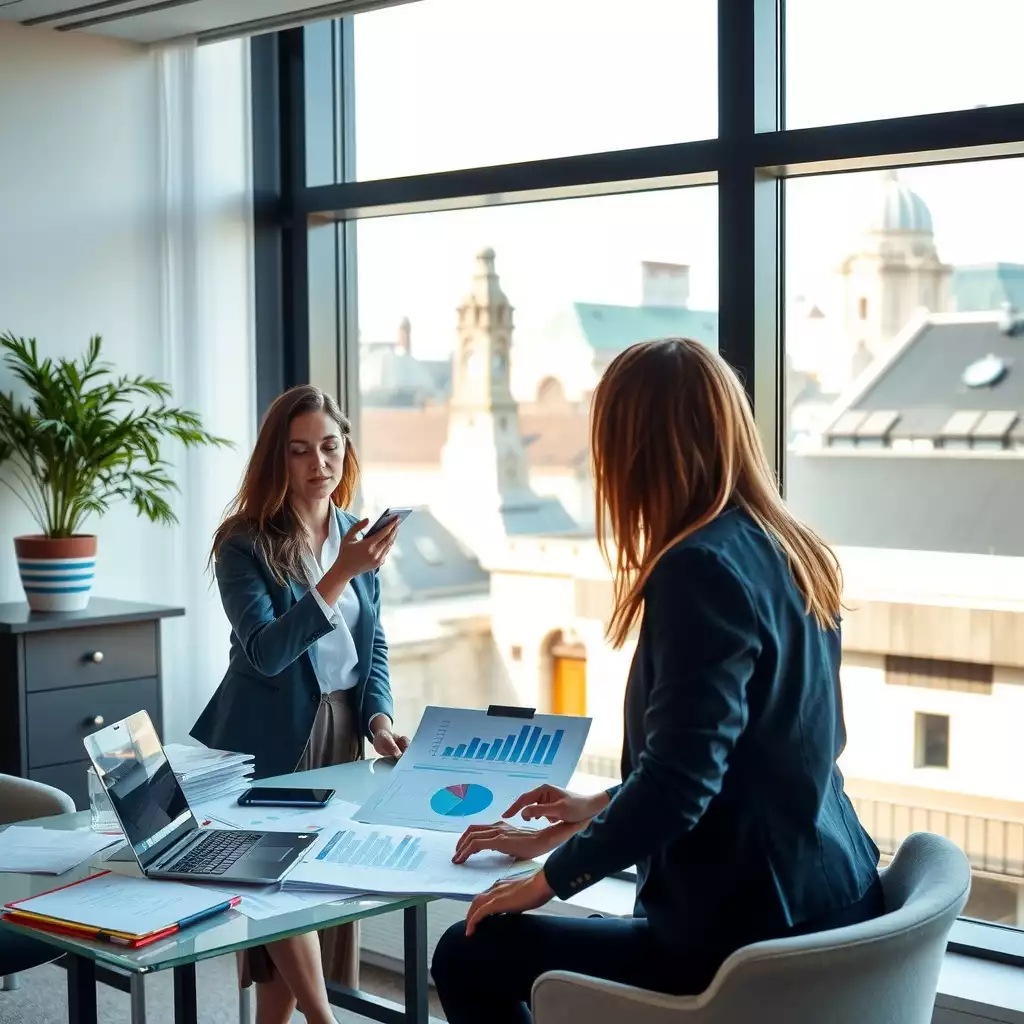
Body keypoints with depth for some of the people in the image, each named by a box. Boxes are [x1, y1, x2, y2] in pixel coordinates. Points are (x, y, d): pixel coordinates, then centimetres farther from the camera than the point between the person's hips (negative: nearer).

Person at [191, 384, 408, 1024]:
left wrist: (379, 719, -4)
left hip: (340, 734, 5)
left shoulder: (355, 536, 8)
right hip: (271, 742, -5)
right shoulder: (244, 543, -10)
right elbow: (266, 651, -22)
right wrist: (341, 574, -29)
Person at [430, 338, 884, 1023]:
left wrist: (552, 876, -11)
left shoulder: (701, 568, -21)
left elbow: (679, 781, -26)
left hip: (751, 935, -10)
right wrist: (603, 809, 23)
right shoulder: (794, 556, 7)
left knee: (469, 958, 4)